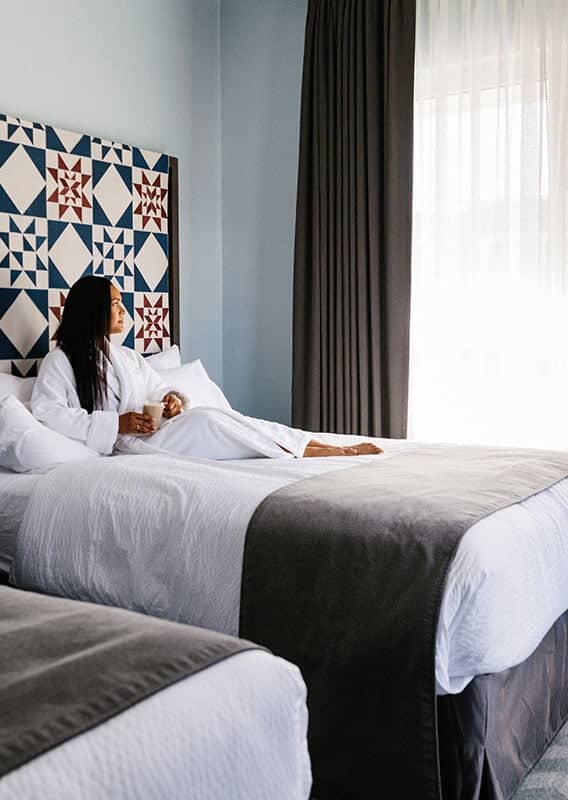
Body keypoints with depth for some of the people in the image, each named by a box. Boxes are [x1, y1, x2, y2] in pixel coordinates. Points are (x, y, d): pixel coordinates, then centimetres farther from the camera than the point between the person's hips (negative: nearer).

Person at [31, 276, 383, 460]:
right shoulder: (61, 361, 0)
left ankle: (333, 448, -31)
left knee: (208, 416, -21)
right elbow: (46, 412, -12)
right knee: (205, 420, -28)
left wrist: (172, 398, -2)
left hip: (155, 434, 7)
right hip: (126, 446, -7)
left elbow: (159, 389, 24)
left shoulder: (128, 357, 23)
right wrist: (117, 423, -18)